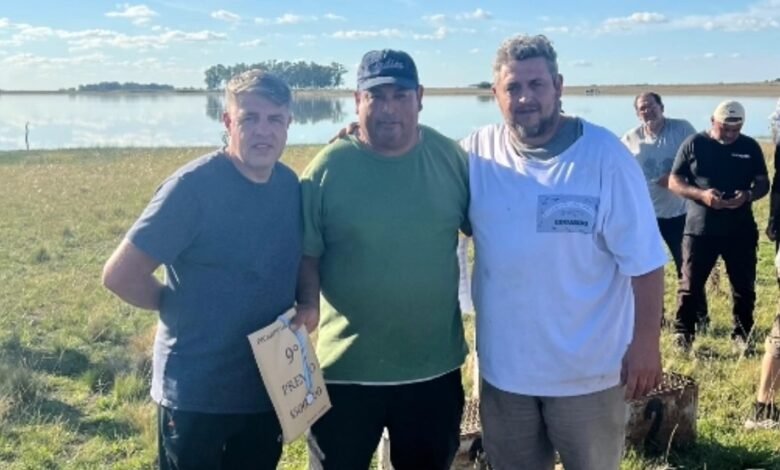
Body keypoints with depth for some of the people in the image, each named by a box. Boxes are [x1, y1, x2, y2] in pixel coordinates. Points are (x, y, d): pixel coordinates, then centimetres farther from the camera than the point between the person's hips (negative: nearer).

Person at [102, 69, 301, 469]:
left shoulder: (289, 185, 0)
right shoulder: (193, 186, -19)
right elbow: (120, 275, -18)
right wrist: (183, 307, -6)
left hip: (267, 389, 6)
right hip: (196, 393, -6)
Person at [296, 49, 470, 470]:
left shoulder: (451, 157, -2)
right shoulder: (329, 167, -8)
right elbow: (306, 252, -4)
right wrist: (309, 304, -21)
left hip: (435, 366, 2)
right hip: (346, 367, -2)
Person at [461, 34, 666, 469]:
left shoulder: (604, 154, -13)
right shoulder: (477, 152, -4)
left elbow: (644, 258, -11)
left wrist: (646, 342, -13)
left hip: (588, 369, -3)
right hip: (504, 367, 3)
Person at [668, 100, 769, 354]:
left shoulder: (750, 147, 4)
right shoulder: (694, 144, -2)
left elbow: (763, 183, 9)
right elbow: (674, 182, -2)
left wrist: (748, 195, -15)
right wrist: (701, 194, -19)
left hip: (740, 230, 2)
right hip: (699, 229, -2)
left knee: (744, 286, 7)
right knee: (691, 285, 2)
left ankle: (742, 335, 21)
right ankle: (683, 333, 15)